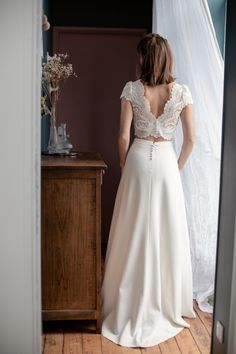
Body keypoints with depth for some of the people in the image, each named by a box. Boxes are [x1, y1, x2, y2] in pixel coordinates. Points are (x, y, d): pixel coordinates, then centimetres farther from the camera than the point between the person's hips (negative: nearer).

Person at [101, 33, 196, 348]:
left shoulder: (132, 89, -5)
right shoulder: (182, 91, -3)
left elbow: (123, 136, -4)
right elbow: (191, 139, -1)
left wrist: (125, 168, 9)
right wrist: (178, 167, 12)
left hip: (138, 160, 0)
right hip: (166, 162, 0)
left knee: (135, 233, 8)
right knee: (167, 233, 10)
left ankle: (130, 307, 19)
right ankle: (166, 305, 22)